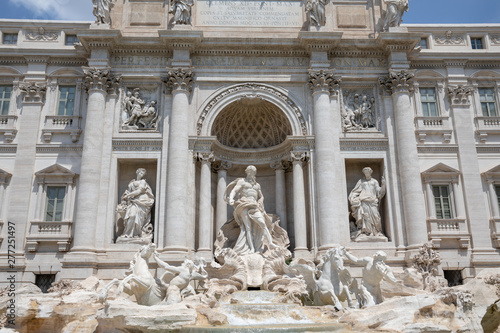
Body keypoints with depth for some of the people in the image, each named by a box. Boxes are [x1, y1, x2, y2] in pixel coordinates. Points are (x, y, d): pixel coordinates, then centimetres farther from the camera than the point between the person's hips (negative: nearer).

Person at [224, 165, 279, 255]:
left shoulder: (257, 185, 27)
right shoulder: (241, 181, 13)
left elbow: (261, 197, 32)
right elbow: (233, 191, -1)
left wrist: (259, 204, 9)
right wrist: (231, 199, -22)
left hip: (254, 207, 4)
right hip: (244, 205, -4)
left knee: (262, 223, -18)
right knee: (248, 227, -16)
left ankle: (270, 243, -29)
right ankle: (252, 250, -23)